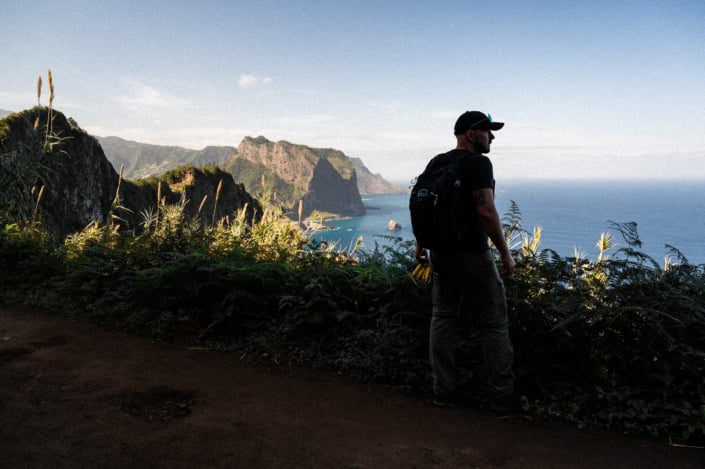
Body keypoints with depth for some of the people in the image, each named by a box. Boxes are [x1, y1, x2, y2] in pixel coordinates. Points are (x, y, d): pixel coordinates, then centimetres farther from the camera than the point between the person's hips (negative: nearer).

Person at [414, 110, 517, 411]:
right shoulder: (478, 163, -11)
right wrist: (505, 253, -14)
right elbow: (486, 211, -20)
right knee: (494, 324, 3)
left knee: (442, 319, 12)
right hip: (472, 254, -8)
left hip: (440, 253, 8)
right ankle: (502, 396, 11)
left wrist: (421, 245, 23)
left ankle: (442, 392, 18)